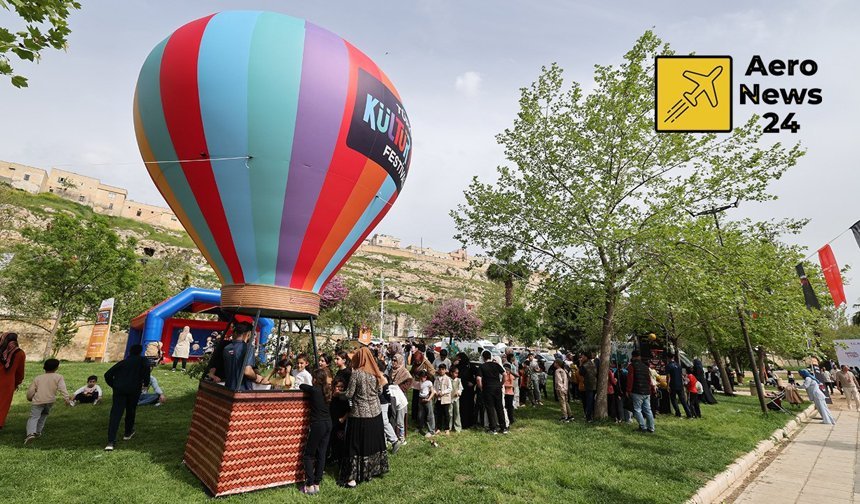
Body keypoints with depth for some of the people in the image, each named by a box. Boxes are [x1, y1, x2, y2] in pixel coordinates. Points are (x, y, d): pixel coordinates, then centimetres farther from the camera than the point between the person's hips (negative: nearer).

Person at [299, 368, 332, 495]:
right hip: (328, 424, 6)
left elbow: (301, 386, 2)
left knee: (308, 455, 6)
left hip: (317, 425, -6)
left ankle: (309, 486, 5)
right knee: (321, 455, 11)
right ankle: (317, 484, 17)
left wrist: (307, 388, 20)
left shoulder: (314, 389, -12)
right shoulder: (327, 390, 4)